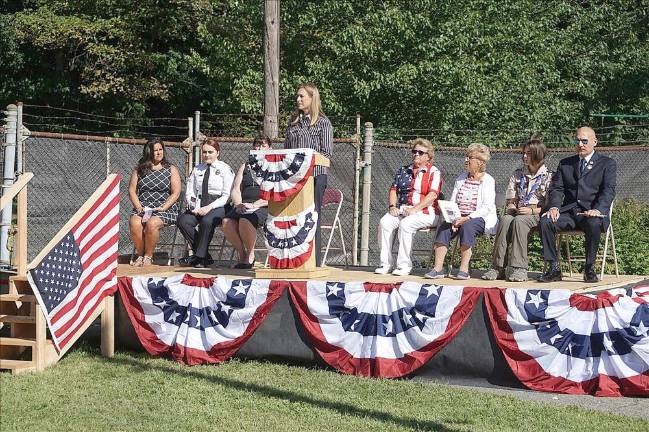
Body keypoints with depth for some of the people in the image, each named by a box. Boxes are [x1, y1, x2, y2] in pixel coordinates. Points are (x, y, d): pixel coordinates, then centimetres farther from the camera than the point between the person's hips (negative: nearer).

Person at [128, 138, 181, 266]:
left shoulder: (171, 169, 9)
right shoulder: (139, 169, 15)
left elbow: (176, 193, 1)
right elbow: (132, 190, 9)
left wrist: (163, 208, -12)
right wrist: (139, 207, -7)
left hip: (165, 209, -2)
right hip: (142, 207, 2)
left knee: (152, 223, -35)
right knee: (134, 223, -31)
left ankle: (148, 256, -18)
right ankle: (140, 254, -13)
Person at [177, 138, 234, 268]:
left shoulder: (225, 169, 3)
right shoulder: (197, 169, 18)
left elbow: (227, 196, -3)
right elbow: (189, 192, 15)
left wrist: (210, 207, -16)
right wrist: (194, 207, -7)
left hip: (218, 207, -5)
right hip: (199, 206, 5)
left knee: (207, 221, -37)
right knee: (183, 220, -25)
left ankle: (199, 257, -23)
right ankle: (205, 257, -20)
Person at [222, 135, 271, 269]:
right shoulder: (245, 167, 25)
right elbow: (235, 190, 16)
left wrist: (254, 205, -14)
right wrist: (238, 204, -6)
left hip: (262, 207, -4)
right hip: (242, 206, 4)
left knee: (245, 221, -36)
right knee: (227, 222, -28)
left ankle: (250, 255, -13)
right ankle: (241, 253, -9)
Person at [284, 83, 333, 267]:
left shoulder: (323, 122, 1)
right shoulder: (293, 121, 16)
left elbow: (326, 152, -5)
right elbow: (286, 148, 17)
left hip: (315, 175, -5)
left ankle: (315, 262, 1)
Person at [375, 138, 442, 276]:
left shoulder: (434, 173, 2)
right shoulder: (403, 171, 21)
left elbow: (432, 195, -11)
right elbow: (393, 190, 17)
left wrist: (414, 209, -20)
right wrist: (392, 206, -3)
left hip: (425, 212, -5)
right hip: (402, 210, 5)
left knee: (405, 224, -34)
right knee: (385, 222, -23)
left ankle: (404, 265, -26)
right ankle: (385, 264, -22)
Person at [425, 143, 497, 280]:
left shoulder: (488, 180, 0)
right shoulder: (461, 178, 18)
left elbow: (487, 207, -12)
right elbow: (452, 203, 12)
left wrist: (467, 218, -21)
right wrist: (454, 218, -9)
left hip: (480, 218, -5)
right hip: (460, 217, 5)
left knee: (467, 227, -37)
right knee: (444, 228, -25)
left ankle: (464, 270, -36)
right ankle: (437, 269, -32)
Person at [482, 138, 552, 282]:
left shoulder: (547, 176, 8)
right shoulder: (517, 174, 21)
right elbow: (510, 200, 19)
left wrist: (532, 210, -13)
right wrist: (510, 207, -3)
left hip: (536, 215, -3)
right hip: (516, 213, 3)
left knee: (518, 221, -37)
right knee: (505, 220, -32)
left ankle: (519, 268, -42)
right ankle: (498, 267, -37)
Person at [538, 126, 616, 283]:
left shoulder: (607, 164, 8)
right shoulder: (565, 164, 20)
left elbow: (608, 191, -5)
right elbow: (556, 188, 10)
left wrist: (597, 210, -24)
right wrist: (554, 207, -12)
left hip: (592, 213, -3)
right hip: (569, 212, 3)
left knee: (593, 224, -38)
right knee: (545, 221, -25)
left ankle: (589, 268, -22)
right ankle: (553, 268, -20)